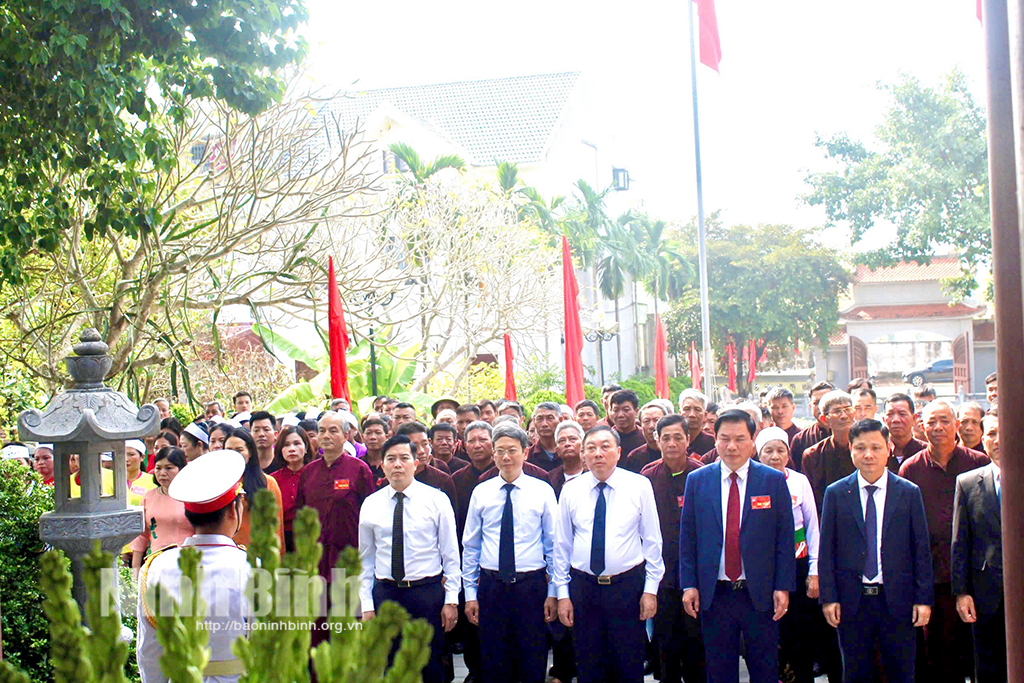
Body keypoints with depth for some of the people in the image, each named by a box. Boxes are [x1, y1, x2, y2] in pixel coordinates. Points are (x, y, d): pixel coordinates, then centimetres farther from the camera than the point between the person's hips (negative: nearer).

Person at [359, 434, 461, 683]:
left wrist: (451, 600, -4)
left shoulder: (437, 500, -1)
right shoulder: (371, 504, 4)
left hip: (428, 593, -2)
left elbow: (451, 555, 0)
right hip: (384, 593, 2)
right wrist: (366, 605, 3)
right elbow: (366, 558, 8)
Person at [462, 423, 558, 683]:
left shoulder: (543, 491, 2)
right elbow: (470, 546, 9)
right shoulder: (480, 493, 5)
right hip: (491, 586, 1)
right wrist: (470, 593, 5)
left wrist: (553, 592, -1)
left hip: (532, 586, -1)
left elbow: (554, 545, 3)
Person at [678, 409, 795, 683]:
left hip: (761, 595, -1)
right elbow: (687, 537, 4)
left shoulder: (774, 480, 0)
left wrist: (783, 587, -6)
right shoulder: (696, 481, 3)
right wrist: (689, 584, -2)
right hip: (713, 595, 1)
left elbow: (785, 538, -1)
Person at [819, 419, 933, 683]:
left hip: (897, 600, 0)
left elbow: (921, 550, 3)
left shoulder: (909, 493, 3)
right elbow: (826, 550, 2)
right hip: (852, 600, 0)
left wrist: (924, 599, -2)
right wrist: (828, 598, -4)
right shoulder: (836, 493, 2)